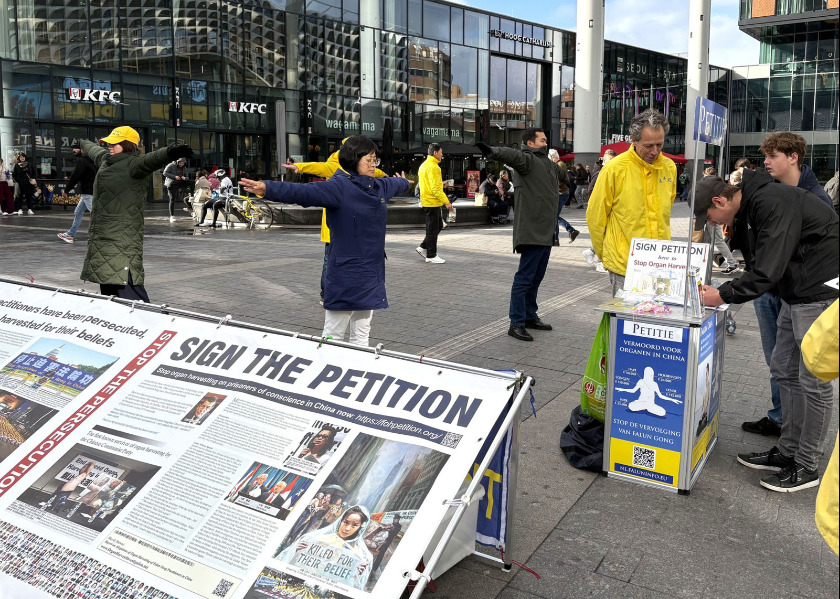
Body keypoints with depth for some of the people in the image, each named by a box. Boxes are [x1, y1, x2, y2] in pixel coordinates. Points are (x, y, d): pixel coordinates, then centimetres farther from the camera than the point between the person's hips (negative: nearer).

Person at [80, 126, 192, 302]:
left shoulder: (133, 164, -11)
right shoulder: (105, 159, 18)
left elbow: (150, 160, -33)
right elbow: (95, 151, 41)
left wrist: (169, 152, -54)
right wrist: (84, 144, 63)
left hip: (122, 239, -9)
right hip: (103, 235, 9)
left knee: (126, 285, -19)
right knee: (107, 285, 14)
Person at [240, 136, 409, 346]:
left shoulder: (379, 187, 11)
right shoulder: (339, 187, -13)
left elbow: (394, 183, 36)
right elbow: (303, 192, -28)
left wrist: (404, 182, 58)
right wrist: (267, 188, -43)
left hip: (371, 275, 7)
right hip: (345, 276, -7)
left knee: (361, 335, 15)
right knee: (333, 336, -1)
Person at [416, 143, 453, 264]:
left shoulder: (424, 165, 15)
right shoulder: (433, 167, -17)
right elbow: (436, 188, -23)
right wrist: (446, 202, -20)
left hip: (426, 201, 10)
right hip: (432, 203, -10)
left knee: (438, 225, 18)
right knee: (433, 229, -2)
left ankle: (423, 247, 20)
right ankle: (431, 256, 5)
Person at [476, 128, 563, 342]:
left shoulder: (549, 164, 22)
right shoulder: (528, 159, -7)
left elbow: (560, 171, 47)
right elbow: (512, 155, -30)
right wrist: (492, 152, -49)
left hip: (547, 232, 10)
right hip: (533, 232, -10)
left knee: (536, 277, 16)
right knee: (525, 277, -8)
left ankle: (530, 316, 27)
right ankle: (516, 323, -5)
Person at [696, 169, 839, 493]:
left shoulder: (773, 204, -22)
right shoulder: (753, 204, 10)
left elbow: (768, 271, -25)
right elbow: (764, 263, 14)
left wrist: (724, 295, -16)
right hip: (796, 293, 10)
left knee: (812, 380, -1)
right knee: (784, 370, 15)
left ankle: (806, 468, 12)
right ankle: (787, 451, 27)